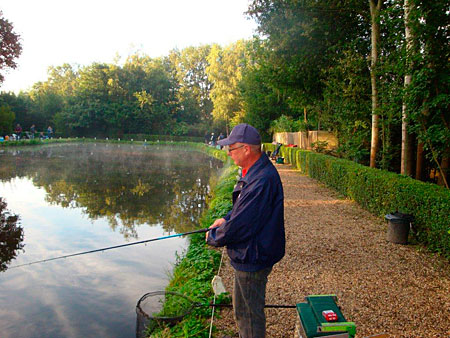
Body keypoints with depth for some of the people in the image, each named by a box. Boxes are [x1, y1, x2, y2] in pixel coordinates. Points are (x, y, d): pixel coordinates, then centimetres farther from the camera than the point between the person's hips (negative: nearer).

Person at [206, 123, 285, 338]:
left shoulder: (262, 180, -31)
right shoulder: (255, 171, 3)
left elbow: (239, 226, -27)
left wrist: (213, 237, -9)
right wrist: (226, 219, 4)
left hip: (252, 259, -10)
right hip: (248, 255, 10)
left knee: (250, 314, 11)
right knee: (241, 310, 28)